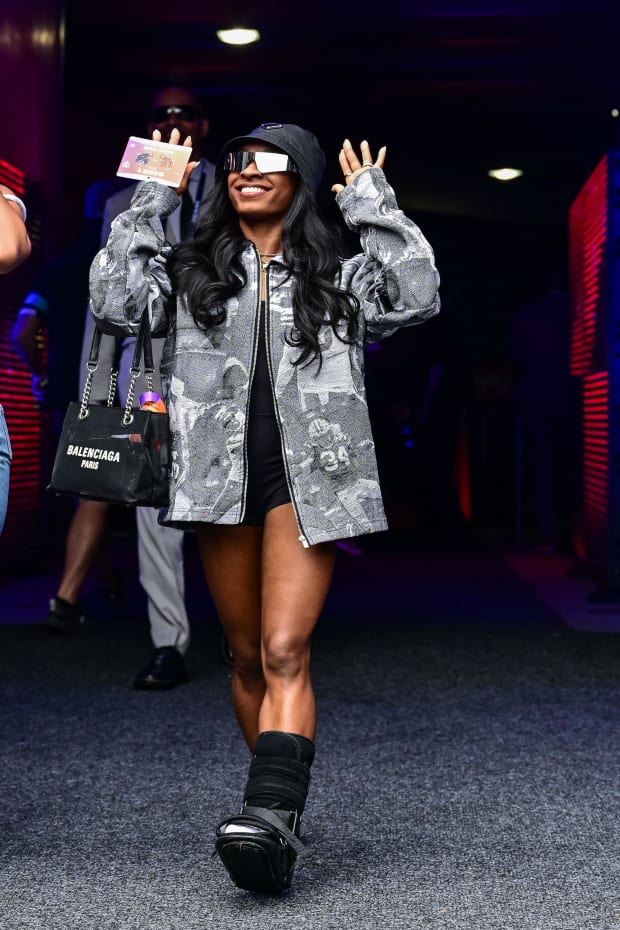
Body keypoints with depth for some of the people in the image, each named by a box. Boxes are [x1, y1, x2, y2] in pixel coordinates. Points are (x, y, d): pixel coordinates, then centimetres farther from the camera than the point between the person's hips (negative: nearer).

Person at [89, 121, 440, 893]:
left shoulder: (334, 276, 10)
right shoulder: (191, 271, 14)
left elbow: (417, 295, -6)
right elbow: (114, 301, -1)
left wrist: (370, 201, 0)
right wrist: (151, 201, 3)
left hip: (305, 480, -3)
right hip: (221, 481, 3)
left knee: (284, 653, -15)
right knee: (246, 657, 10)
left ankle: (270, 818, -24)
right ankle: (281, 810, 24)